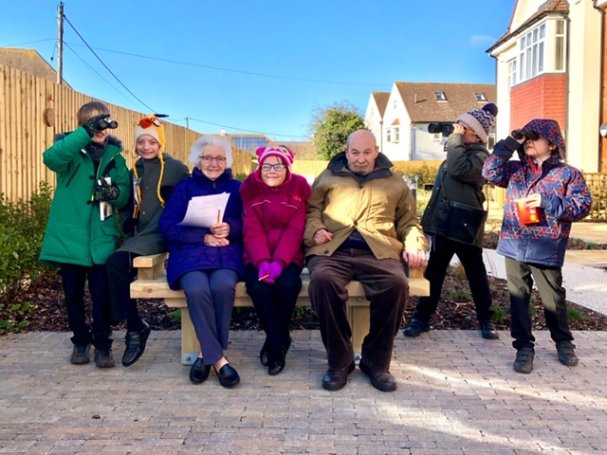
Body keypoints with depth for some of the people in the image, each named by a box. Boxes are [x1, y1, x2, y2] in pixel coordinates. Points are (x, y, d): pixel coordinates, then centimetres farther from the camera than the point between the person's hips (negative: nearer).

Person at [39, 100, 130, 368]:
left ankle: (102, 343, 17)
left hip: (101, 239, 1)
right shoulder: (71, 149, -1)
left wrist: (114, 193, -21)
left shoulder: (114, 156, 8)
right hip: (69, 236, -1)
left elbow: (125, 195, 2)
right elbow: (51, 157, -26)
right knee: (73, 293, 11)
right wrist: (87, 132, -33)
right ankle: (80, 341, 29)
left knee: (102, 294, 0)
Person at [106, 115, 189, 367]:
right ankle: (134, 327, -12)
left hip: (163, 234, -6)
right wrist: (128, 233, 9)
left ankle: (136, 328, -14)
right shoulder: (134, 172, 20)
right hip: (140, 236, 6)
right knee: (116, 262, -23)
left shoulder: (177, 168, 3)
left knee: (117, 261, -27)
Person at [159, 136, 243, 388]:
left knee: (223, 286, -33)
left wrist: (230, 228, -16)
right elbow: (167, 226, 3)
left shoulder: (237, 188, 18)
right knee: (197, 290, -33)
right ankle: (218, 358, -19)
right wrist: (204, 237, -11)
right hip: (191, 253, 0)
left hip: (227, 253, 0)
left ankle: (207, 354, -14)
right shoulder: (184, 188, 16)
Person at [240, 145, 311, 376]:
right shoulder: (250, 188, 2)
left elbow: (294, 231, -8)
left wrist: (279, 262, -23)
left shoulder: (298, 188, 1)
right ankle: (279, 344, -9)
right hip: (257, 257, 0)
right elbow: (252, 231, -8)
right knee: (258, 287, -29)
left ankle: (274, 344, -7)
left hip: (288, 256, 0)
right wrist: (263, 262, -25)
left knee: (288, 284, -30)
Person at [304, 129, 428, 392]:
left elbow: (409, 221, 24)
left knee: (397, 284, -32)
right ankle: (339, 361, -17)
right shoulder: (328, 177, 22)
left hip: (377, 252, 1)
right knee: (322, 280, -35)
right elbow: (311, 209, 17)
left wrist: (414, 245, 4)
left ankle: (376, 361, -12)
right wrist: (315, 229, -5)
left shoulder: (394, 183, 24)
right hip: (333, 250, 0)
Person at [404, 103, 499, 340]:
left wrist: (455, 139, -18)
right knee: (434, 269, 6)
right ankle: (422, 316, 11)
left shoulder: (479, 154, -9)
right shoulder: (462, 150, 17)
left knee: (475, 271, 6)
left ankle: (486, 319, 20)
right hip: (444, 220, 7)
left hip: (464, 222, -7)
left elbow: (458, 169, -26)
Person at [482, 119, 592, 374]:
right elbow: (490, 172, -2)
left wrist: (548, 201, -19)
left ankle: (563, 342, 34)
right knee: (518, 298, 7)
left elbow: (583, 206, -7)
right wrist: (509, 144, -2)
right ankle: (524, 347, 18)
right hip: (515, 247, 3)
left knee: (553, 299, 11)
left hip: (546, 251, -3)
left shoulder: (568, 174, 0)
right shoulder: (515, 169, 11)